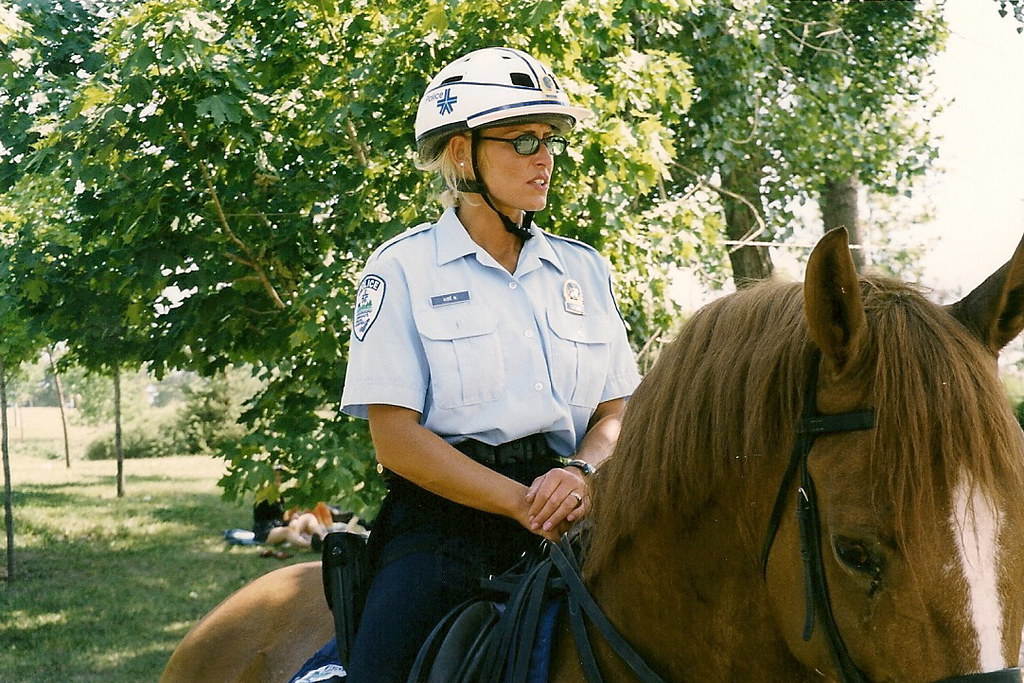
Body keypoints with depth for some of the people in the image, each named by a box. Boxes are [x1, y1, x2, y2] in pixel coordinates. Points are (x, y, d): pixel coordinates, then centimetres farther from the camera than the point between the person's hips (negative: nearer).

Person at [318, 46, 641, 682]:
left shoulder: (584, 269, 13)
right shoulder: (403, 268, 0)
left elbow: (616, 412, 12)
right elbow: (397, 439, -7)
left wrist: (582, 473, -12)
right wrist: (525, 503, -16)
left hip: (571, 507, 4)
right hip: (445, 513, -4)